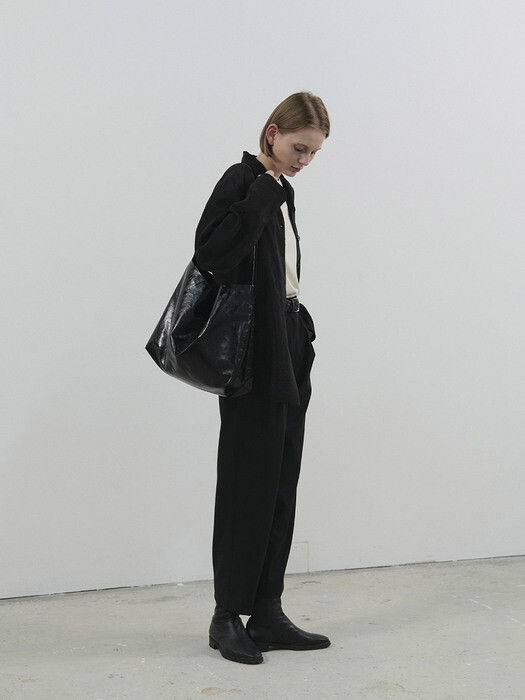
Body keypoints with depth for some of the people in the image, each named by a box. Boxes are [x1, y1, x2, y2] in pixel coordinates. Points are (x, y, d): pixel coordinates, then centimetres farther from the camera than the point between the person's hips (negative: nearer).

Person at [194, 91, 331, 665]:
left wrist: (301, 334, 15)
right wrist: (264, 192, -20)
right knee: (248, 484, -2)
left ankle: (266, 615, 17)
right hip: (254, 358, -8)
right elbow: (210, 253, -23)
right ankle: (228, 617, 11)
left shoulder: (282, 192, 17)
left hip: (287, 354, 8)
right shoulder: (242, 181, -7)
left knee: (280, 487, 9)